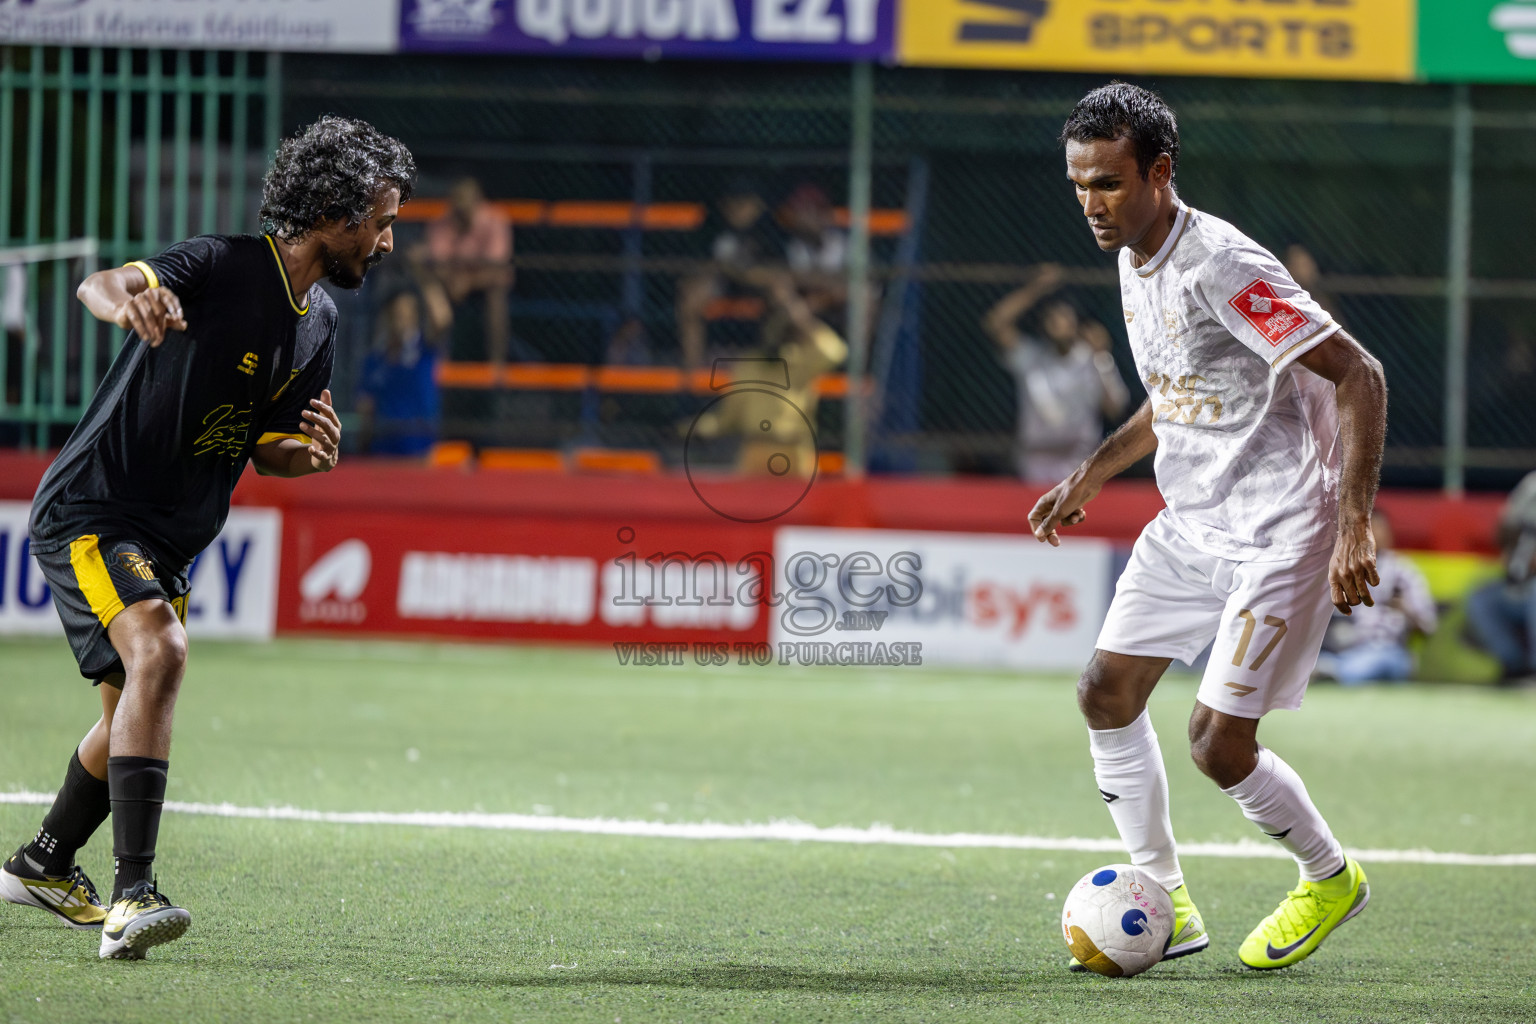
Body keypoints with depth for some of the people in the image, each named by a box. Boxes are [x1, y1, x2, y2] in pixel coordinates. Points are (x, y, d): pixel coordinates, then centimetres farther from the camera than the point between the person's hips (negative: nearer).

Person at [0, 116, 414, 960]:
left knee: (133, 714, 20)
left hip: (168, 539, 9)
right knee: (159, 651, -30)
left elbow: (267, 446, 14)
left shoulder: (317, 323, 6)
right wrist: (123, 295, -62)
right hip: (91, 511, -9)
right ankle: (132, 894, -34)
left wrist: (307, 452, -10)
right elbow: (100, 286, -37)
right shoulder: (222, 267, -20)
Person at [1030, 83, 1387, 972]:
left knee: (1219, 742, -9)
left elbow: (1360, 374, -23)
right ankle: (1166, 903, 17)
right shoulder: (1134, 262, 6)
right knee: (1107, 695, 5)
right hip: (1188, 525, 9)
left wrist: (1356, 526, -28)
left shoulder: (1223, 268, -24)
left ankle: (1332, 878, 17)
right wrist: (1091, 478, 16)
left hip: (1280, 533, -9)